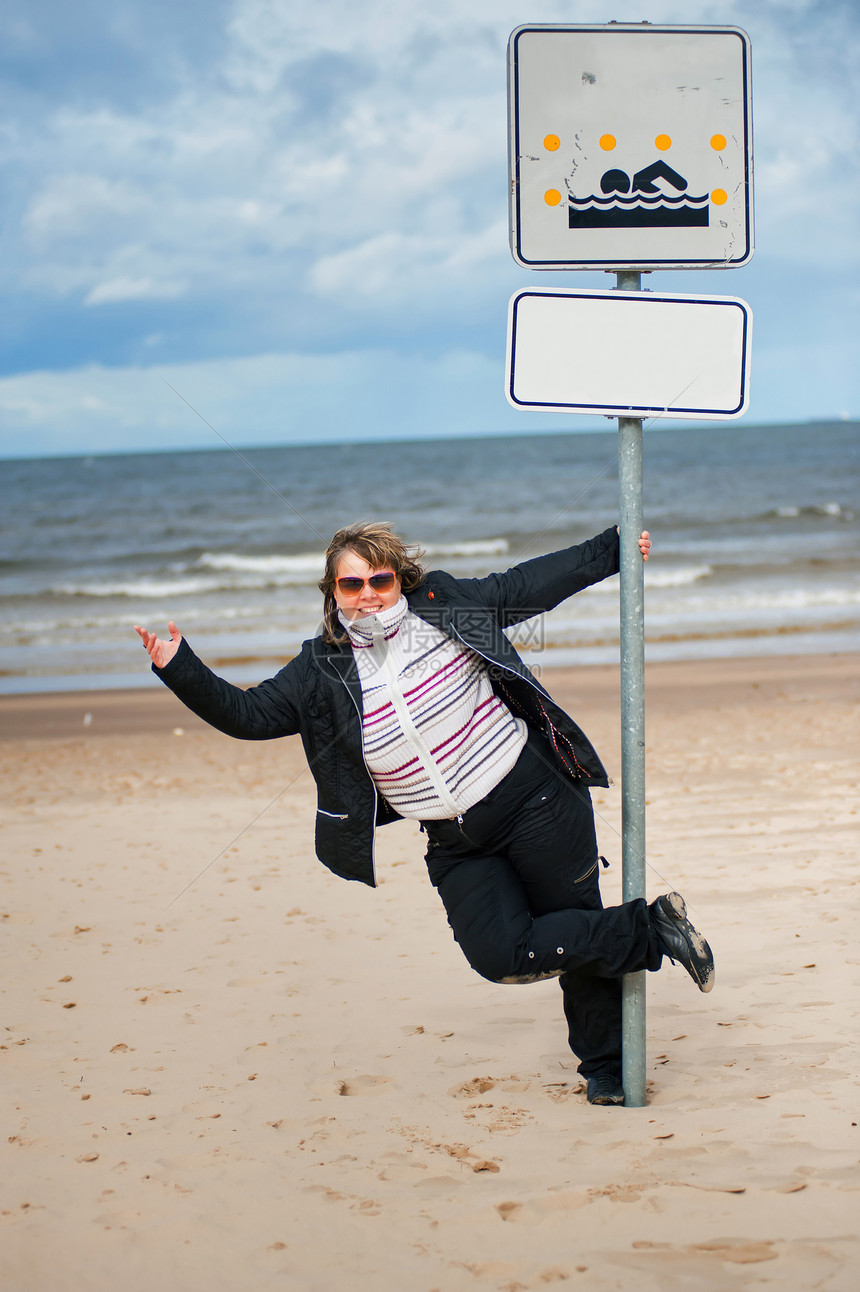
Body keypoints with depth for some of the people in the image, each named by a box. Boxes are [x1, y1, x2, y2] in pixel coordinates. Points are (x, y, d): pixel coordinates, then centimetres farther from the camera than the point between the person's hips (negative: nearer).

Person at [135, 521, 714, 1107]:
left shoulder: (446, 605, -1)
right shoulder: (322, 671, 1)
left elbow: (532, 582, 8)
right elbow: (248, 715, 1)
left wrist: (615, 548, 10)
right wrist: (180, 670, -12)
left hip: (534, 798, -2)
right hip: (456, 844, 2)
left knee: (579, 932, -4)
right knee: (498, 956, -12)